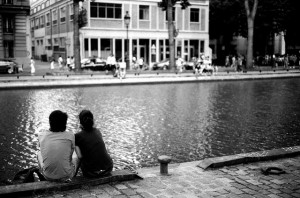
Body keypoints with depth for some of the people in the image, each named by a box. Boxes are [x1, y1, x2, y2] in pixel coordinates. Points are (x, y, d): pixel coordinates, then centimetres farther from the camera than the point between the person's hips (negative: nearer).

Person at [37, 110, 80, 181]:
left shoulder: (42, 134, -9)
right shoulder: (70, 136, -14)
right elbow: (70, 155, 1)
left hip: (48, 176, 2)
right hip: (65, 176, -1)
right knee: (76, 155, 29)